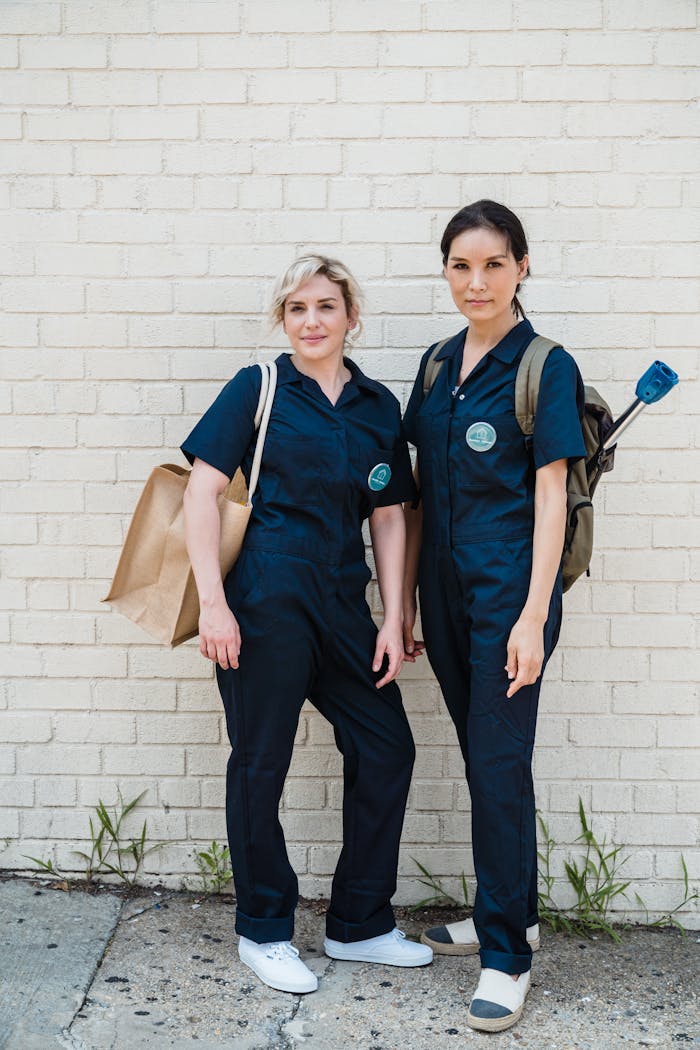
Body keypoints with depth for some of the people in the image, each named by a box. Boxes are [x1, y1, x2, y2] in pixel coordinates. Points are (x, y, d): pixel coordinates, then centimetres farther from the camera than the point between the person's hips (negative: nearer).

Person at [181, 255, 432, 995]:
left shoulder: (378, 407, 11)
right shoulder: (258, 389, -1)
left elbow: (387, 519, 12)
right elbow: (201, 492, -6)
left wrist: (392, 622, 6)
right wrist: (212, 601, -14)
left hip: (341, 605, 5)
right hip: (265, 601, -5)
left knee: (387, 749, 8)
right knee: (260, 764, 4)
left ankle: (359, 925, 26)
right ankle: (263, 933, 24)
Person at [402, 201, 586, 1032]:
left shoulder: (545, 366, -7)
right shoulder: (439, 364, 10)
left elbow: (550, 497, -11)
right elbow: (421, 492, 12)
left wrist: (533, 616, -16)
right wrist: (405, 600, 12)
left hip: (508, 589, -6)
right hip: (446, 589, 6)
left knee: (500, 762, -2)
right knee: (481, 756, 15)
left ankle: (506, 954, 13)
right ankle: (512, 913, 33)